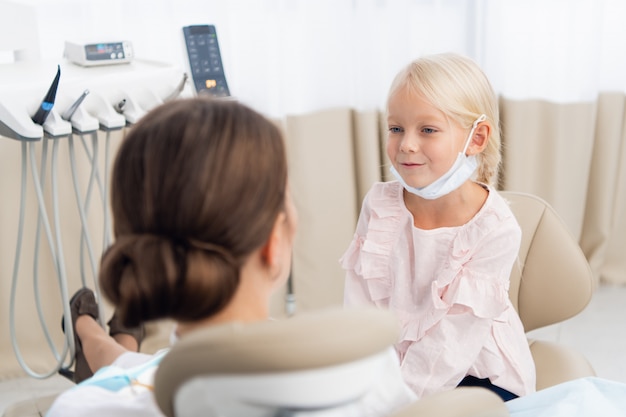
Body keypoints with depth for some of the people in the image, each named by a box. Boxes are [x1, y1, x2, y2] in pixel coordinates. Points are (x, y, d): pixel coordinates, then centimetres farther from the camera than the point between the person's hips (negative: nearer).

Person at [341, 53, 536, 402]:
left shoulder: (496, 230, -20)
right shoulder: (380, 206, -8)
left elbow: (455, 339, -20)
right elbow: (362, 307, -8)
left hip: (479, 373, -4)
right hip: (397, 363, 4)